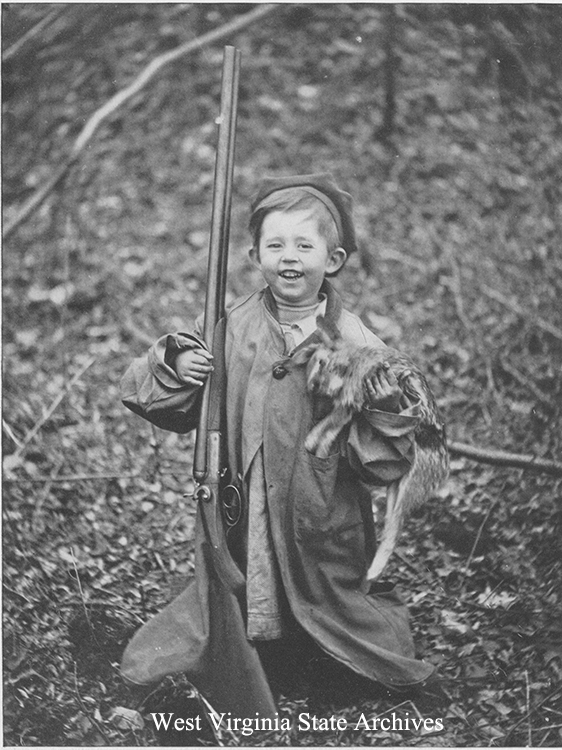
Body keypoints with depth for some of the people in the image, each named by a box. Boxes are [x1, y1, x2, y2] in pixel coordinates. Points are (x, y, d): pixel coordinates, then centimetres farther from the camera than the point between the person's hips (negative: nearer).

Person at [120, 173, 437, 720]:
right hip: (238, 519, 2)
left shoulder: (354, 342, -9)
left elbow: (383, 465, -7)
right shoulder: (231, 328, -3)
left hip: (321, 526, -1)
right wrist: (173, 368, -15)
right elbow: (158, 404, 5)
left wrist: (386, 412, -26)